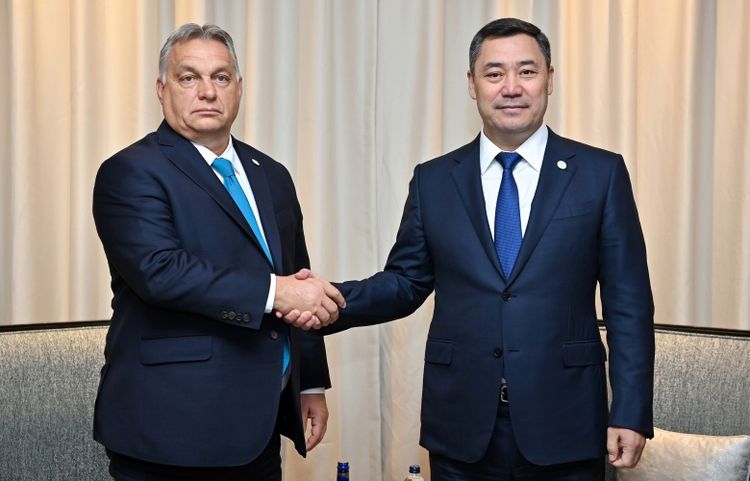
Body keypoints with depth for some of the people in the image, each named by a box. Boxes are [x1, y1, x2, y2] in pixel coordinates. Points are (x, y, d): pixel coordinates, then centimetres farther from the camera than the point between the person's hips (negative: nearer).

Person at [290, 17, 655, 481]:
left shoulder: (601, 173, 0)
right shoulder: (433, 181, 6)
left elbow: (628, 303, -1)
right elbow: (406, 282, 9)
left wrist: (631, 414, -5)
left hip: (562, 422, -1)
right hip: (461, 426, 2)